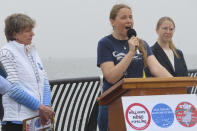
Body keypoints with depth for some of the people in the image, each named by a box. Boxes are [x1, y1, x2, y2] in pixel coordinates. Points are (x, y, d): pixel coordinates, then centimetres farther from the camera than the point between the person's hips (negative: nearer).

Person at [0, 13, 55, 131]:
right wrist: (40, 107, -13)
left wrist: (46, 107, -4)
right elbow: (13, 89, -14)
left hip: (38, 117, 7)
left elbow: (44, 82, 14)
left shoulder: (32, 52, 17)